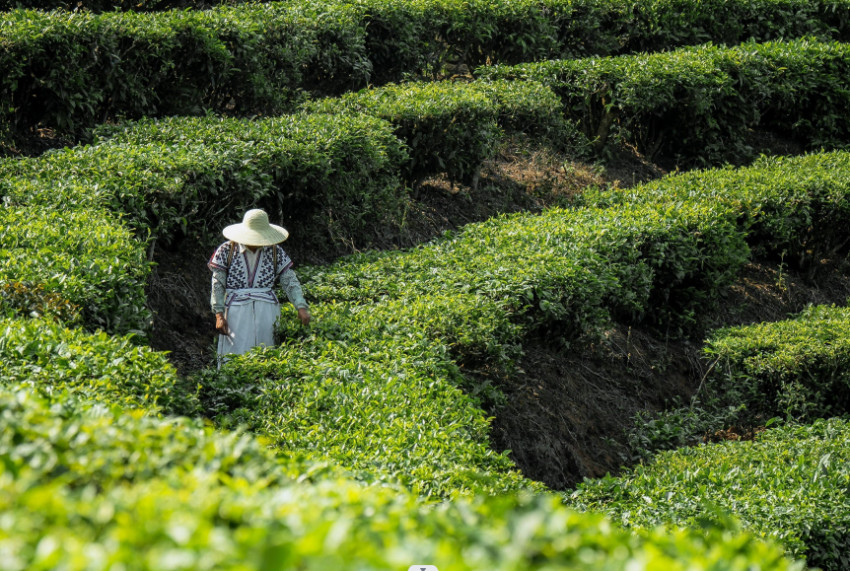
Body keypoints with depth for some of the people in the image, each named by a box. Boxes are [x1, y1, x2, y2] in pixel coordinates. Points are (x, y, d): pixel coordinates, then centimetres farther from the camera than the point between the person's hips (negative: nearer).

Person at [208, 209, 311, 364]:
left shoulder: (275, 252, 7)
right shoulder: (226, 251, 1)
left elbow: (290, 281, 7)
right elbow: (218, 284, 2)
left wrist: (301, 307, -6)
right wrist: (219, 314, -6)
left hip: (267, 310, 2)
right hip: (237, 311, -2)